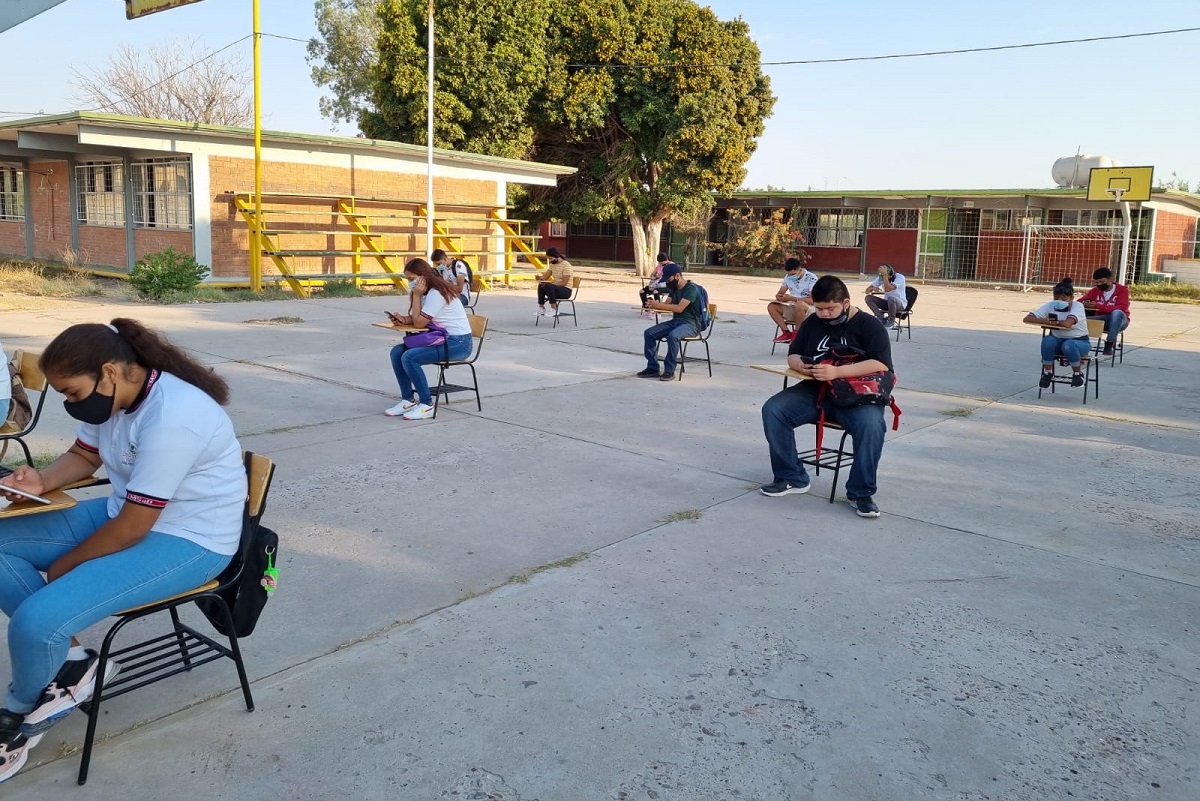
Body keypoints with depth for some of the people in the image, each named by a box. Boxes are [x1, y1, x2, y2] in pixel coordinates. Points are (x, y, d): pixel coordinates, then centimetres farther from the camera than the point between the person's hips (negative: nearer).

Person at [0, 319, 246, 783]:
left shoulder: (171, 419, -30)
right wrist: (40, 481, -4)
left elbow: (131, 529, -24)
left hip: (188, 542, -10)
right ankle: (71, 664, 6)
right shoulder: (114, 394, -2)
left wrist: (55, 570, -9)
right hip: (128, 514, 10)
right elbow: (84, 457, 18)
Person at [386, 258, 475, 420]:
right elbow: (417, 318, 14)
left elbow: (419, 322, -16)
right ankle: (408, 400, 3)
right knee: (397, 352, -1)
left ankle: (427, 405, -15)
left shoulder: (437, 293, -19)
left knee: (409, 357, -25)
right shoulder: (428, 291, 12)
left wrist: (416, 295, -13)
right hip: (440, 338, 10)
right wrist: (405, 319, -7)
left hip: (458, 343, -10)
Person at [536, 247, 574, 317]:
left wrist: (550, 283, -28)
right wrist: (540, 277, -16)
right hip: (555, 288, 7)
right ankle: (541, 308, -10)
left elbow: (564, 283, -20)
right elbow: (546, 276, 8)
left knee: (548, 286, -33)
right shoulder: (552, 264, 8)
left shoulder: (566, 265, -17)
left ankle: (554, 309, -25)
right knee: (541, 286, -19)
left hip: (566, 290, -7)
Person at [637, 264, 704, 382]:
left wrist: (658, 305, -28)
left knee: (672, 336, -38)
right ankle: (652, 368, -7)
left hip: (690, 324, -9)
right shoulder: (674, 288, 14)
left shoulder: (691, 288, -15)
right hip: (675, 321, 9)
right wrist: (654, 305, -14)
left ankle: (669, 371, -27)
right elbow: (667, 304, 8)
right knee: (649, 333, -8)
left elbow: (679, 308, -25)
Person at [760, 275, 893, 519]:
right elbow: (793, 355, 16)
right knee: (773, 409, -18)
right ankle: (791, 478, -6)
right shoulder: (812, 322, 12)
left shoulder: (870, 326, -4)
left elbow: (881, 365, -18)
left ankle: (861, 492, -18)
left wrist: (837, 372, -29)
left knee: (871, 424, -36)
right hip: (814, 391, 5)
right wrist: (800, 365, -11)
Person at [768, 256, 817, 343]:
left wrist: (792, 298, -28)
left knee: (799, 304, -40)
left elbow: (813, 300, -24)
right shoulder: (788, 277, 2)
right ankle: (786, 333, -15)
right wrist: (779, 296, -17)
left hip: (809, 310, -6)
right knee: (771, 306, -13)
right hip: (794, 310, 6)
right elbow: (780, 293, 10)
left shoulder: (811, 278, -16)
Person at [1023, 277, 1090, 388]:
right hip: (1059, 341, 3)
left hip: (1080, 342, -3)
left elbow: (1067, 324, -38)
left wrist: (1050, 322, -21)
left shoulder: (1077, 306, -19)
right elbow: (1027, 318, -15)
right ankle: (1048, 372, -9)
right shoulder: (1051, 305, -7)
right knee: (1048, 340, -29)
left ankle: (1078, 373, -10)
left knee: (1068, 345, -37)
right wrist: (1044, 320, -31)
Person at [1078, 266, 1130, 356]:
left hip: (1118, 321, -3)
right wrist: (1083, 304, -29)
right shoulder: (1095, 290, 5)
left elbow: (1122, 308, -21)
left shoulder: (1122, 289, -6)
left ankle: (1110, 343, -35)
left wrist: (1099, 306, -33)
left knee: (1117, 312, -38)